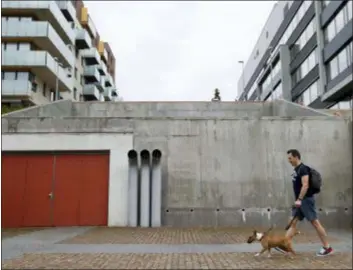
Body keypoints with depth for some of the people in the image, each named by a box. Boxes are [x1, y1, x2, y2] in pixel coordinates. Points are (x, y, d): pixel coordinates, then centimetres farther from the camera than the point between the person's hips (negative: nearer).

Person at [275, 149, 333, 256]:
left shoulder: (303, 169, -15)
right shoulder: (296, 169, 16)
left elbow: (305, 185, -23)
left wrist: (299, 199, -27)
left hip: (306, 199, -10)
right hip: (300, 200, 10)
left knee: (315, 223, -3)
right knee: (293, 222, 6)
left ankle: (327, 247, 7)